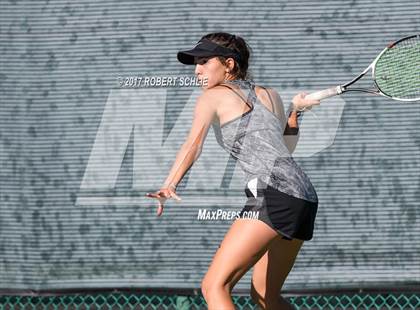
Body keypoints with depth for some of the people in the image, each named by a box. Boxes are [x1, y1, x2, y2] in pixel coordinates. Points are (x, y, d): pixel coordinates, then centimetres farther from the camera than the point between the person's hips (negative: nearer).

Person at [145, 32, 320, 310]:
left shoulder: (213, 96, 6)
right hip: (304, 196, 8)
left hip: (273, 194, -8)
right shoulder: (271, 95, 24)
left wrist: (169, 185, -25)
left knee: (214, 286, -15)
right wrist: (295, 111, 50)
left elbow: (193, 144, -12)